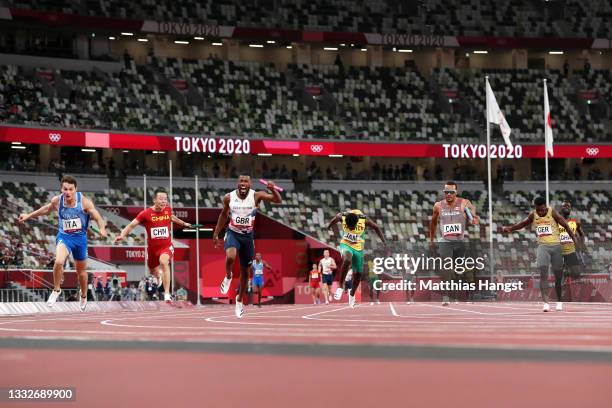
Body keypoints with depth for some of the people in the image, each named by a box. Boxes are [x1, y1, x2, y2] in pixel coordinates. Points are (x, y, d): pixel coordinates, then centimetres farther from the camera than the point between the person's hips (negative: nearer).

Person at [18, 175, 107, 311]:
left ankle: (84, 296, 42)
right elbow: (46, 209, 14)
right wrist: (29, 216, 22)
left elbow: (98, 218, -16)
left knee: (81, 270, 16)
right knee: (58, 261, -28)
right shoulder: (57, 201, -9)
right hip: (64, 237, 0)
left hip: (80, 237, 0)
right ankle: (56, 290, -3)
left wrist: (102, 228, -38)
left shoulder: (84, 201, -16)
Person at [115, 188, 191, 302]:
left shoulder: (168, 209, 0)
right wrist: (122, 235, -27)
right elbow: (131, 225, -11)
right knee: (153, 274, 17)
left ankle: (167, 294, -36)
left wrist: (183, 223, 40)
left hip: (166, 246, -1)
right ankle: (160, 276, 59)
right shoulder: (146, 213, -11)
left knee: (164, 262, -33)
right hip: (152, 248, 1)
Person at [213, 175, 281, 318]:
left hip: (248, 236, 1)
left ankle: (240, 300, 33)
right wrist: (216, 234, 13)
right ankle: (228, 277, -1)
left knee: (245, 271, 11)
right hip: (233, 233, -1)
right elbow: (223, 215, 9)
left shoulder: (256, 196, -11)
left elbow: (278, 201, -18)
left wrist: (273, 189, -39)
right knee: (230, 257, -33)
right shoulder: (229, 198, -7)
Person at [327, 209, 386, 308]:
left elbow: (376, 228, -7)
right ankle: (340, 287, -25)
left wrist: (384, 242, -8)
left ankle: (352, 294, 40)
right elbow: (334, 220, 2)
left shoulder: (364, 220, -25)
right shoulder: (341, 217, -23)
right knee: (347, 260, -35)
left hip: (358, 248, 2)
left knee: (358, 274, 11)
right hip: (345, 245, -2)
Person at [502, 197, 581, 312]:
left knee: (558, 275, 7)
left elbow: (566, 225, -4)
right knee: (543, 273, -18)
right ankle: (545, 302, -25)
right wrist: (510, 228, 11)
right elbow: (523, 223, 20)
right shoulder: (533, 215, 2)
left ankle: (559, 301, 27)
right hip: (542, 246, 1)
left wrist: (574, 239, -11)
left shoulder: (553, 213, -7)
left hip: (555, 245, -1)